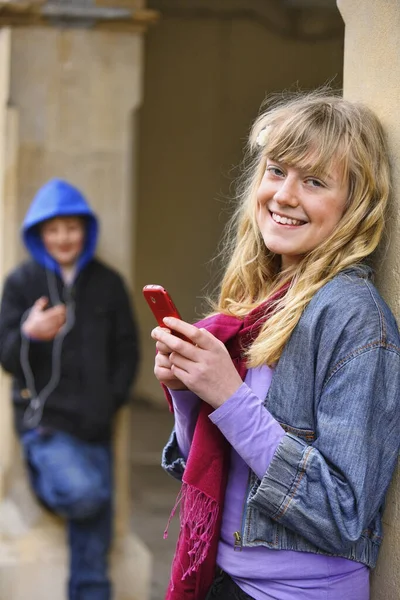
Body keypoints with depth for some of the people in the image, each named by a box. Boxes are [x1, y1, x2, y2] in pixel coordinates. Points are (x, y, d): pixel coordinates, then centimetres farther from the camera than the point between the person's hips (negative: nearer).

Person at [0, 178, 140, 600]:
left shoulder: (107, 283, 7)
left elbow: (127, 351, 13)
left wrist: (111, 400, 0)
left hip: (94, 427, 3)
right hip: (44, 419, -2)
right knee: (83, 492, -27)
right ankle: (46, 484, 7)